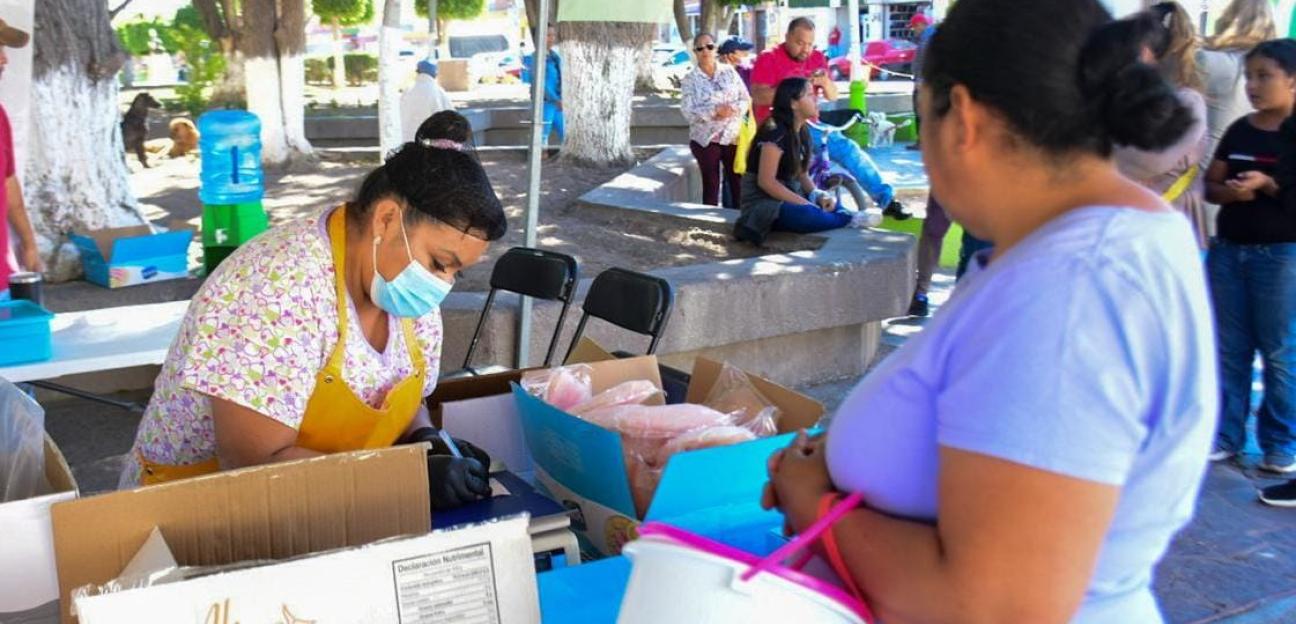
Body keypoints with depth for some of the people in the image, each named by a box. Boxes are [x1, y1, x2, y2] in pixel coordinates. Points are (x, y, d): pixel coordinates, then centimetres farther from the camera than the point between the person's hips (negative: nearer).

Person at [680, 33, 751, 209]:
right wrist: (714, 112, -22)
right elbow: (688, 111, -10)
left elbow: (746, 99, 5)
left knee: (738, 181, 4)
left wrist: (734, 109, -17)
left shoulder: (729, 72, 6)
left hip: (733, 136, 2)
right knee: (711, 184, 3)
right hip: (705, 139, -2)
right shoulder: (690, 79, -1)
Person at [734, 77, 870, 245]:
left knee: (835, 207, -4)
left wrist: (819, 195, -7)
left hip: (788, 196, 9)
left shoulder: (802, 133, 9)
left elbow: (802, 174, 13)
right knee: (809, 216, -32)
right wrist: (805, 203, -21)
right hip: (763, 201, -9)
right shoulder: (775, 133, -17)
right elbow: (766, 181, -22)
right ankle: (850, 220, -17)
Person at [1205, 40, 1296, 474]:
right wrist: (1228, 191, -8)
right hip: (1227, 249, 5)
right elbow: (1210, 185, 13)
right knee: (1228, 348, 8)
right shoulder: (1239, 131, 10)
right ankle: (1224, 435, 17)